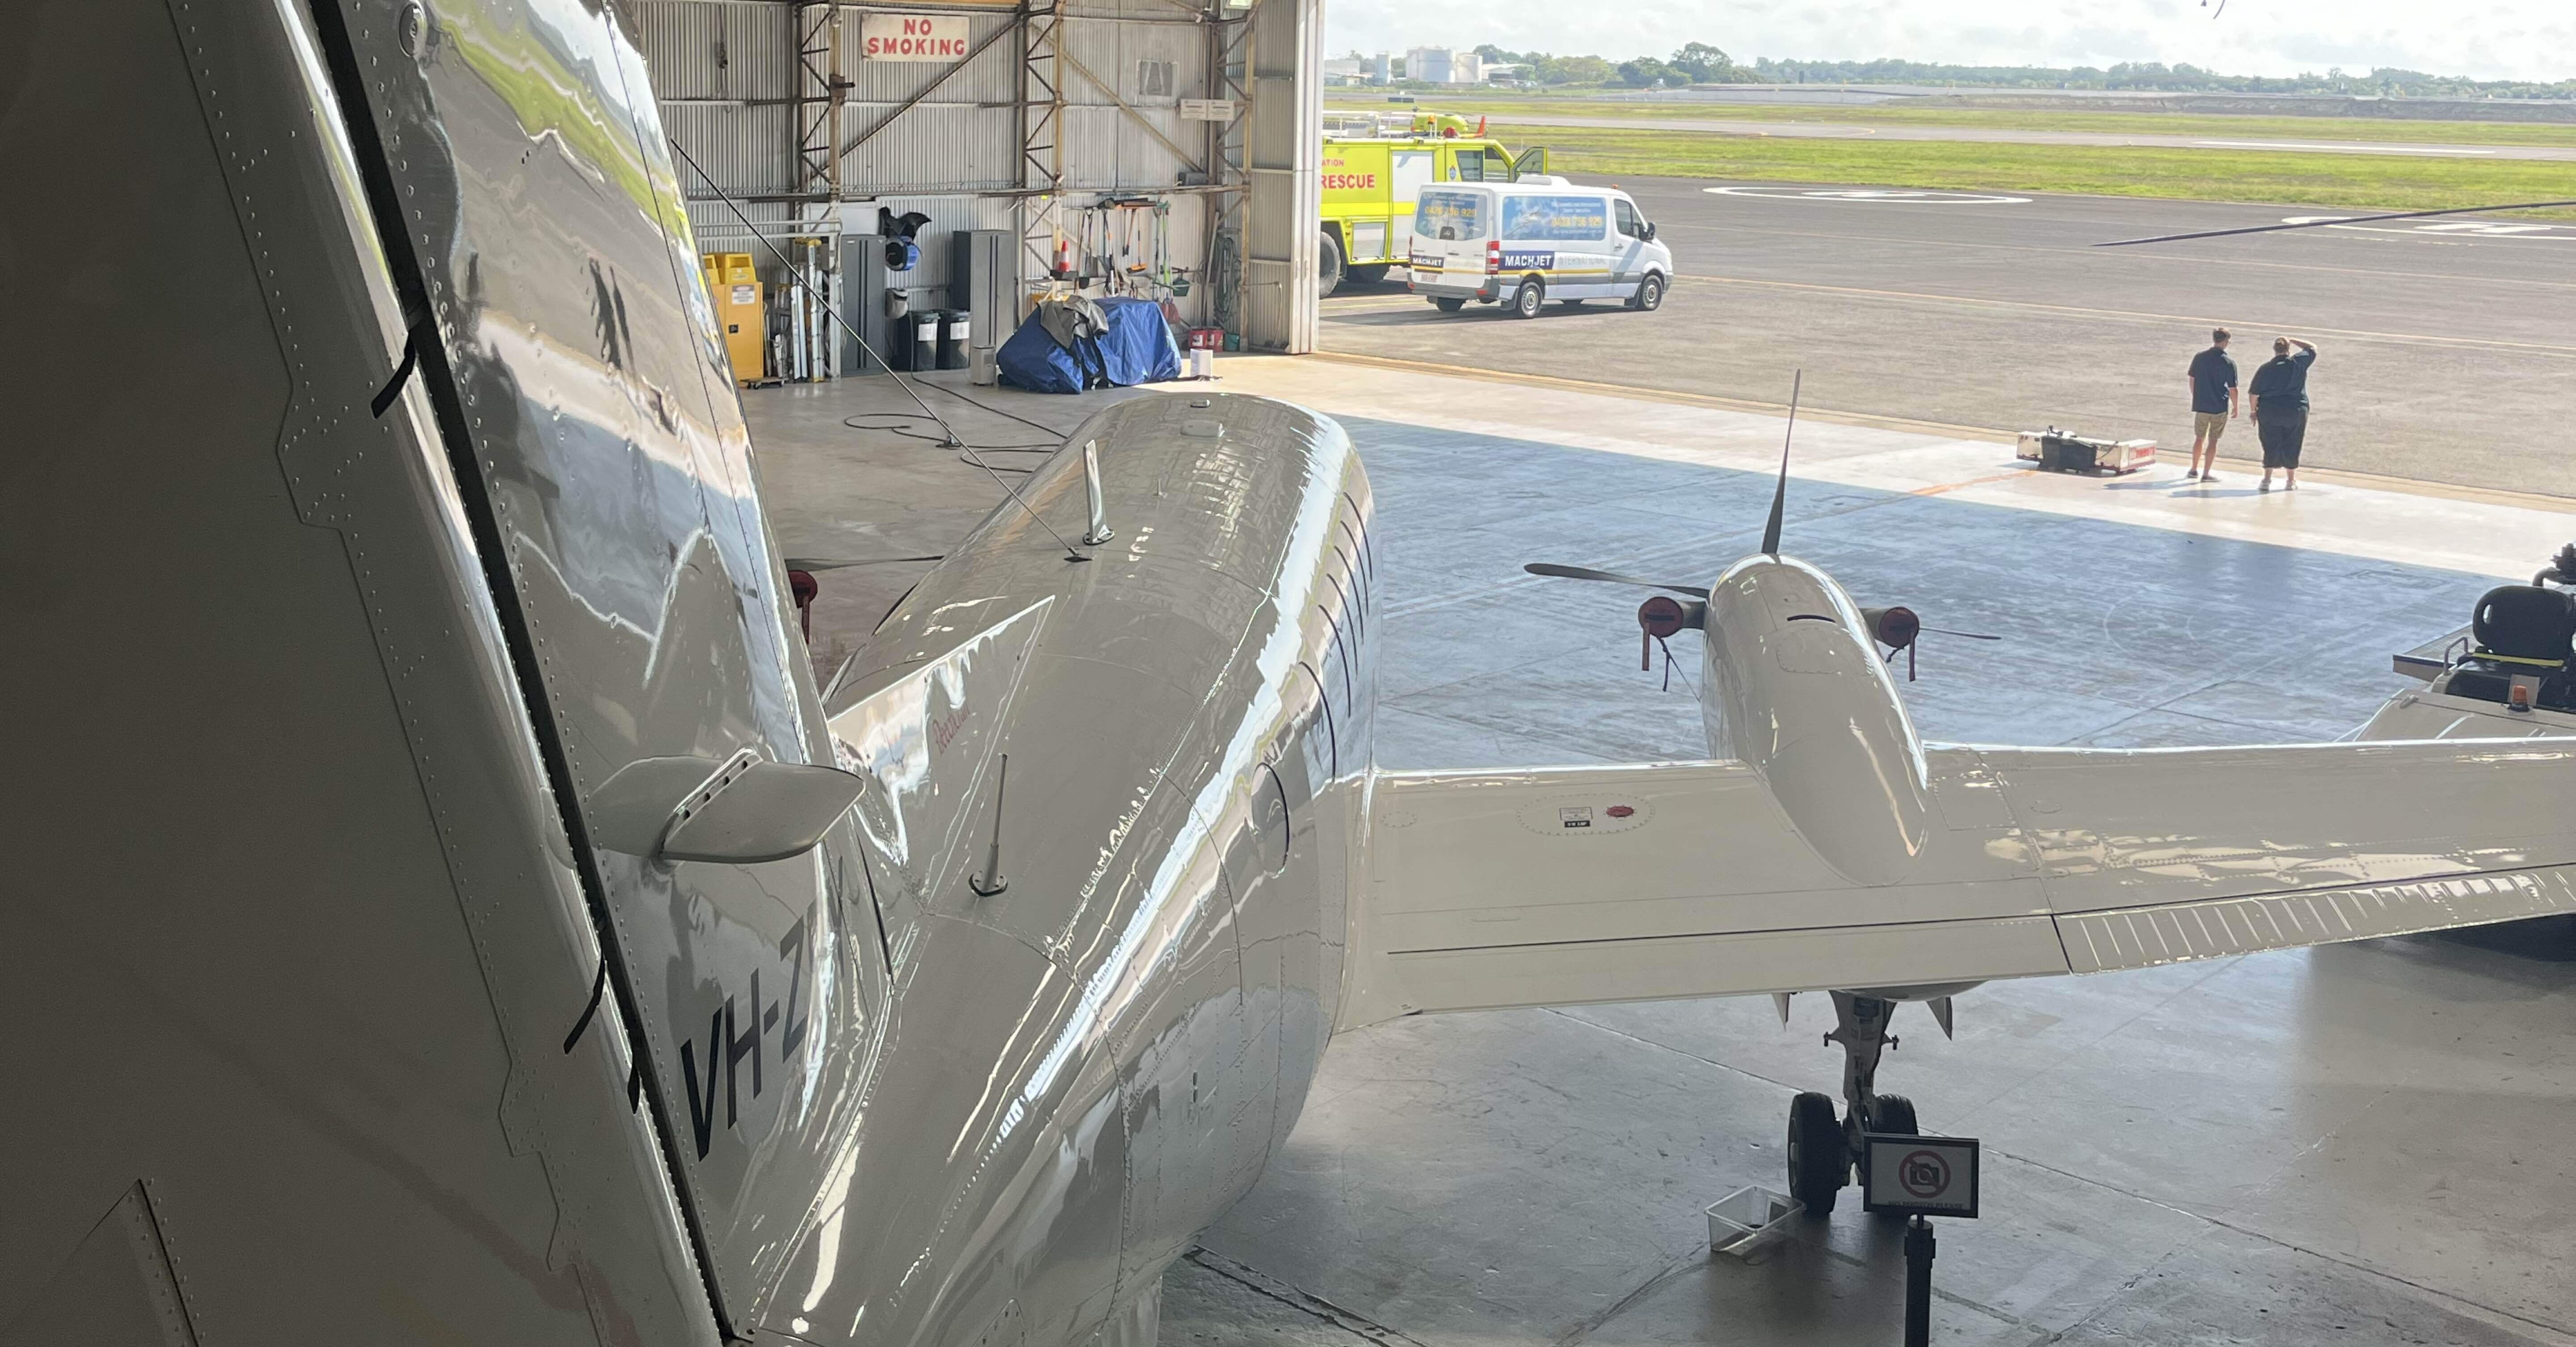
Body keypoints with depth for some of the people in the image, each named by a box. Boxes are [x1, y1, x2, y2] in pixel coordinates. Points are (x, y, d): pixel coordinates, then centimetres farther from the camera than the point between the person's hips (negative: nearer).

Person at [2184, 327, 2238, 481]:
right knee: (2213, 440, 6)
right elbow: (2232, 389, -12)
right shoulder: (2229, 362, -14)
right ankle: (2206, 474, 8)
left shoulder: (2199, 358, -4)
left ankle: (2194, 470, 25)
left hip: (2201, 405, 3)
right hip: (2220, 408, -3)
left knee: (2199, 438, 17)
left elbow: (2192, 380, 6)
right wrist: (2235, 407, 3)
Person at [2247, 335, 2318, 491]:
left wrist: (2254, 411, 10)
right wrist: (2292, 340, 17)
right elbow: (2312, 348, 14)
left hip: (2269, 413, 0)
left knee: (2271, 446, 9)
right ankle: (2292, 481, 16)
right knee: (2292, 447, 9)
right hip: (2296, 412, 0)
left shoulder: (2265, 369, -4)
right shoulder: (2299, 363, -5)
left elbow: (2254, 393, -2)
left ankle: (2267, 480, 8)